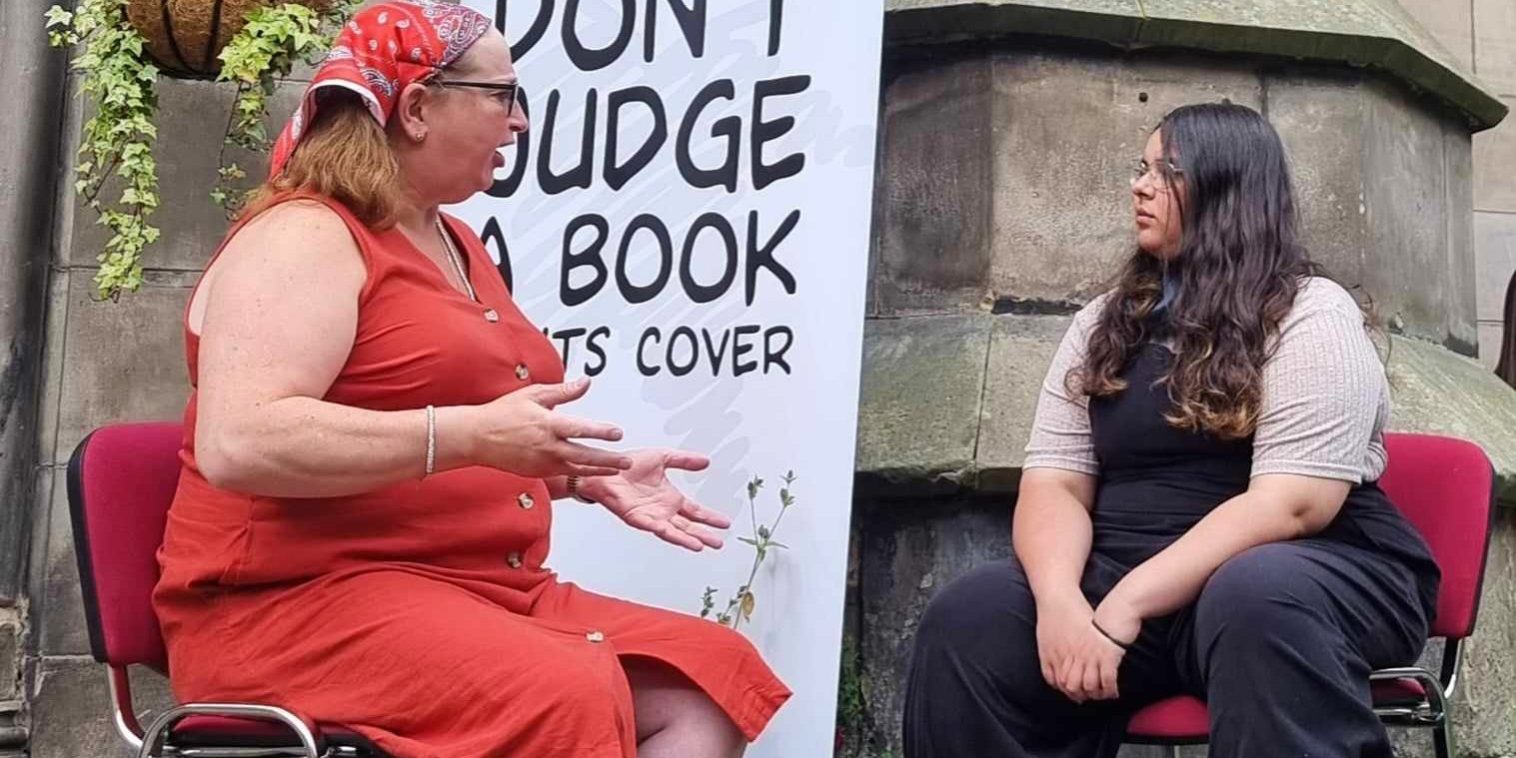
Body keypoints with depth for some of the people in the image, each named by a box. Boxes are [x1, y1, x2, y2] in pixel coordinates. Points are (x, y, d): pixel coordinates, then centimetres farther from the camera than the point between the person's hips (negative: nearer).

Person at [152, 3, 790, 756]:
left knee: (707, 681, -10)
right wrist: (472, 436, -28)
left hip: (483, 593, 9)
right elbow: (237, 444, -25)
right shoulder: (305, 240, -9)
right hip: (302, 601, -9)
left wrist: (591, 476, 12)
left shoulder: (455, 246, 19)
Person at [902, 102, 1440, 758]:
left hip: (1312, 571, -4)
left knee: (1256, 599, -40)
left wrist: (1126, 606, -24)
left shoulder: (1311, 315, -4)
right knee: (968, 619, -22)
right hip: (1128, 578, 4)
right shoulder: (1103, 325, 13)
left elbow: (1290, 504, -16)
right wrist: (1060, 598, -19)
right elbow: (1054, 484, 4)